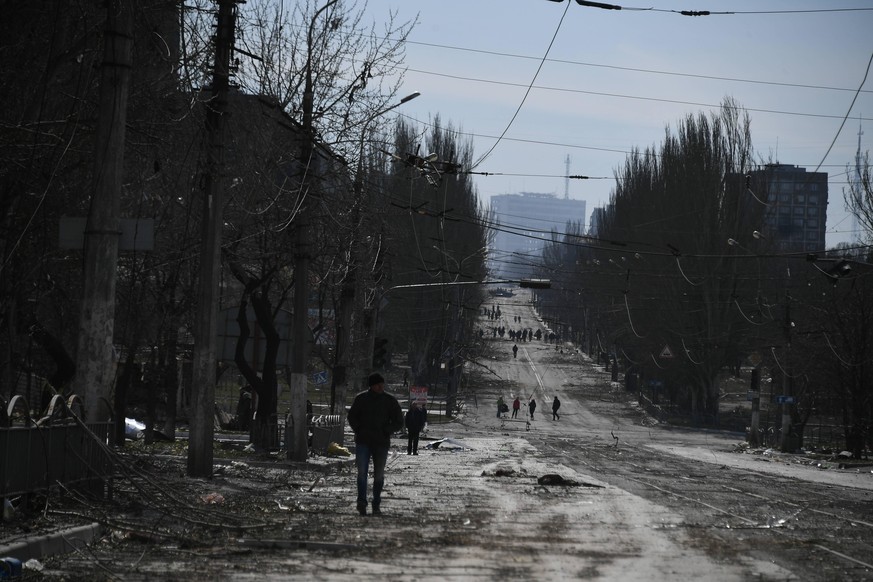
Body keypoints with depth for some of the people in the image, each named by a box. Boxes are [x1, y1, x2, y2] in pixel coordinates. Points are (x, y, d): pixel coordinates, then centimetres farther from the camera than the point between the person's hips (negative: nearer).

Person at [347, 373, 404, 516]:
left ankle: (376, 505, 13)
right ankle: (362, 502, -18)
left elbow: (399, 423, 7)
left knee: (379, 475, 5)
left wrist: (385, 430, -7)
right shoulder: (361, 399, 4)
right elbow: (352, 417, 14)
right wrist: (359, 430, -2)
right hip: (363, 442, -1)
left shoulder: (390, 401, 4)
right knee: (362, 472, -14)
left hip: (381, 443, 1)